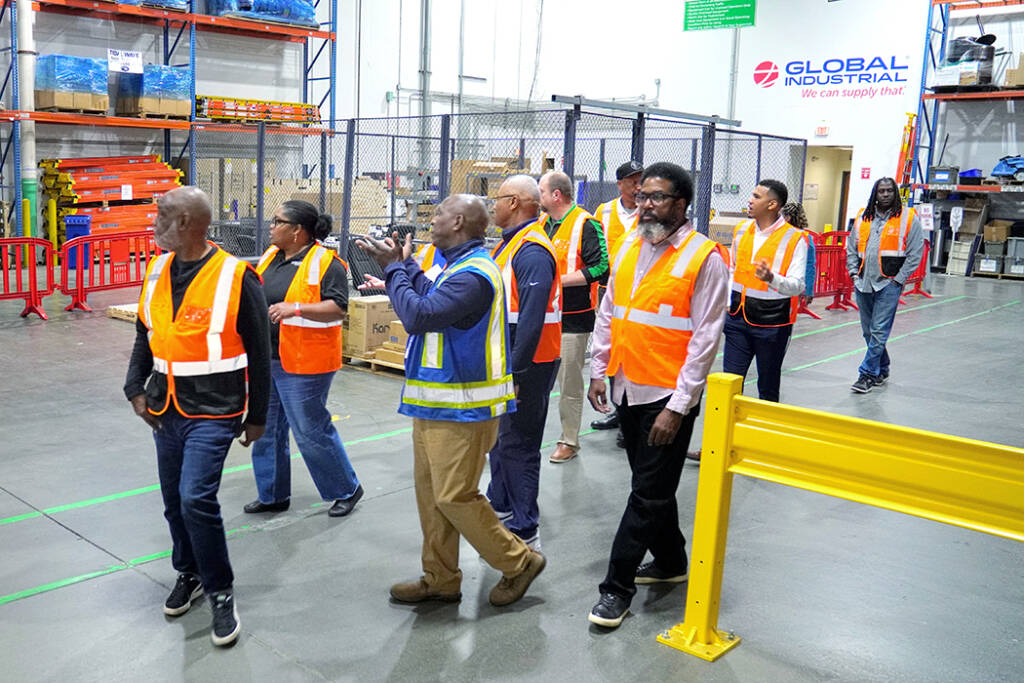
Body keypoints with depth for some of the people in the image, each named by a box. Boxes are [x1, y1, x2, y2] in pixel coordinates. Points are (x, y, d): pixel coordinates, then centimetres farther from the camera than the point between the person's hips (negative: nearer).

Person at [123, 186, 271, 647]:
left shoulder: (235, 277, -13)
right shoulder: (158, 271, 5)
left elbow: (259, 352, -7)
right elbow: (145, 336, 16)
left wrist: (257, 416, -3)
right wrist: (136, 389, 4)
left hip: (213, 411, -6)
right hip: (165, 410, 6)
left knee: (196, 498, -15)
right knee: (175, 501, 14)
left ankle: (220, 592, 4)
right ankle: (189, 574, 37)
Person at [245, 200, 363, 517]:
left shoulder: (325, 263, -12)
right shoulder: (270, 257, 11)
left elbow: (338, 309, -20)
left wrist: (296, 308, -27)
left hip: (302, 364, -8)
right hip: (264, 360, 8)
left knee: (311, 431, 0)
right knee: (266, 430, 14)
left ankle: (346, 490, 19)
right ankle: (272, 495, 30)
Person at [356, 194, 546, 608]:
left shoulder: (473, 274, -22)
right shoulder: (457, 266, 13)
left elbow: (417, 315, -25)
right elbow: (431, 299, 11)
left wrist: (394, 268, -13)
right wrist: (403, 263, 8)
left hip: (461, 408, -10)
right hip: (437, 402, 10)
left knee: (454, 497, -3)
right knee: (430, 491, 14)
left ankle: (519, 562, 16)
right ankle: (440, 580, 26)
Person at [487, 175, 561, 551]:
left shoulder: (532, 251, -20)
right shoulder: (511, 243, 13)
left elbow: (532, 319, -26)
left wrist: (515, 371, -26)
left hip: (526, 364, -11)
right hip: (505, 359, 11)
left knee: (518, 444, -4)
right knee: (499, 434, 23)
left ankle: (525, 531, 6)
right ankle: (500, 504, 41)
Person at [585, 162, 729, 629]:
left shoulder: (704, 257, -12)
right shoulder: (629, 245, 8)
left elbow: (705, 339, -14)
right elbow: (607, 313, 15)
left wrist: (677, 406, -16)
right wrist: (599, 371, 10)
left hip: (668, 396, -7)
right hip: (627, 389, 7)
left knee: (649, 493, 2)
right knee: (652, 484, 19)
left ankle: (617, 586, 12)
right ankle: (670, 562, 38)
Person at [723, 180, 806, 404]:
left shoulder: (794, 239, -9)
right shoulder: (742, 230, 7)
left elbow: (797, 285, -17)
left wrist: (771, 278, -35)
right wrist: (726, 304, 13)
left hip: (772, 323, -4)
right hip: (738, 318, 4)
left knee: (768, 387, 10)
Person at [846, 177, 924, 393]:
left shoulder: (908, 218, -1)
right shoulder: (863, 217, 11)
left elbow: (916, 252, -2)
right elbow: (851, 247, 18)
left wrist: (899, 279, -7)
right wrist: (854, 273, 7)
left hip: (889, 284, -5)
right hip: (863, 283, 5)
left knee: (879, 331, -7)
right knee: (868, 331, 11)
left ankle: (867, 374, -2)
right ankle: (881, 370, 26)